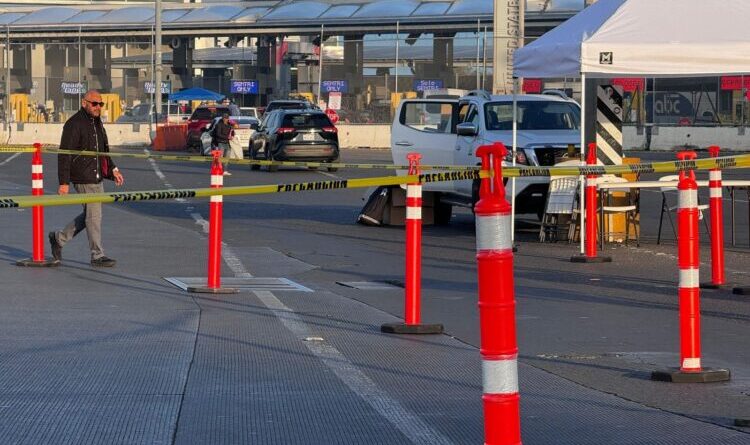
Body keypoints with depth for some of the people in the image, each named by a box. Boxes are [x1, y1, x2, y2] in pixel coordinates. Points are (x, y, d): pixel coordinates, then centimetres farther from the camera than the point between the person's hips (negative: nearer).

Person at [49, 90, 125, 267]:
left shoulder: (97, 123, 15)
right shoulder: (74, 124, -13)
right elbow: (64, 155, -15)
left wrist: (112, 169, 14)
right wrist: (64, 182, -19)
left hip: (97, 178, 9)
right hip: (83, 178, -9)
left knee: (89, 215, 15)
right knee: (94, 215, -6)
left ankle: (59, 238, 29)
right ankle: (97, 255, 2)